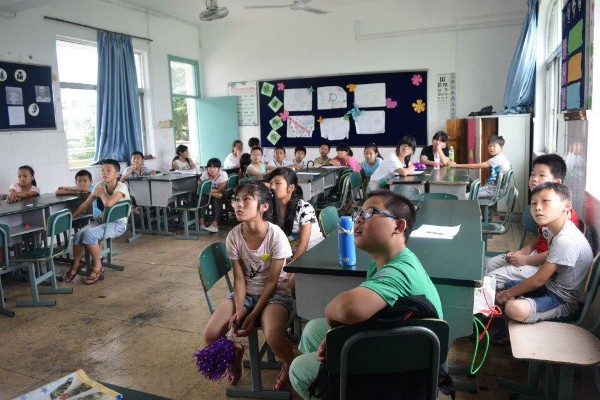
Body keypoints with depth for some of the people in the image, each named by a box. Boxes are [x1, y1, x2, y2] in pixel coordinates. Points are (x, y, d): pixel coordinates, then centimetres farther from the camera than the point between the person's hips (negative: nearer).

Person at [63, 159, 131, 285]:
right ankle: (76, 264, 8)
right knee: (78, 234, -17)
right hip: (102, 219, 6)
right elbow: (86, 204, 7)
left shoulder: (121, 187, -17)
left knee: (89, 234, -28)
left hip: (118, 224, -6)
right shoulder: (100, 185, 3)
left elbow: (108, 204, -33)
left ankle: (97, 266, -8)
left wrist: (101, 194, -12)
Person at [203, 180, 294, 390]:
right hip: (245, 292, 4)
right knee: (210, 336, -13)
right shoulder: (233, 236, -11)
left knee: (273, 337, -33)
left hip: (275, 292, -4)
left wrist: (254, 314, -19)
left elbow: (272, 281, -16)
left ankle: (289, 366, 4)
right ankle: (234, 352, 24)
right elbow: (239, 278, -5)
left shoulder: (276, 236, -22)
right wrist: (239, 310, -18)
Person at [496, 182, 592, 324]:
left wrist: (507, 294, -8)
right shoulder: (560, 232, 4)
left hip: (564, 301, -10)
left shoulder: (565, 241, -26)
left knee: (515, 309, -33)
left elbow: (538, 280, -21)